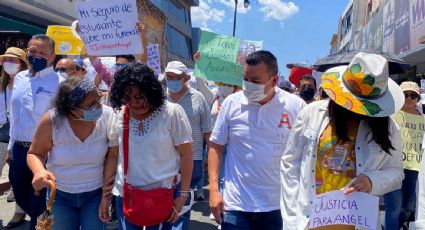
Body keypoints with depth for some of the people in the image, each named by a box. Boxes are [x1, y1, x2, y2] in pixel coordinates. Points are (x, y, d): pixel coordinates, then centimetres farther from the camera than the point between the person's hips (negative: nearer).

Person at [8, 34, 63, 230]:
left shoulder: (58, 83, -14)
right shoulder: (19, 78, 8)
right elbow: (14, 116, 15)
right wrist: (11, 145, 17)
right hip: (19, 150, 7)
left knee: (39, 204, 7)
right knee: (21, 197, 23)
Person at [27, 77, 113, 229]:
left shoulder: (107, 115, -22)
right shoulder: (51, 121, -23)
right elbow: (35, 154, -7)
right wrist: (39, 171, -29)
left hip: (96, 193, 0)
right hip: (60, 194, 1)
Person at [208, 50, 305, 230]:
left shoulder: (296, 106, -6)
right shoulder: (231, 103, -5)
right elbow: (216, 146, 2)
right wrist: (214, 189, -5)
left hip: (278, 206, 1)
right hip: (235, 205, 0)